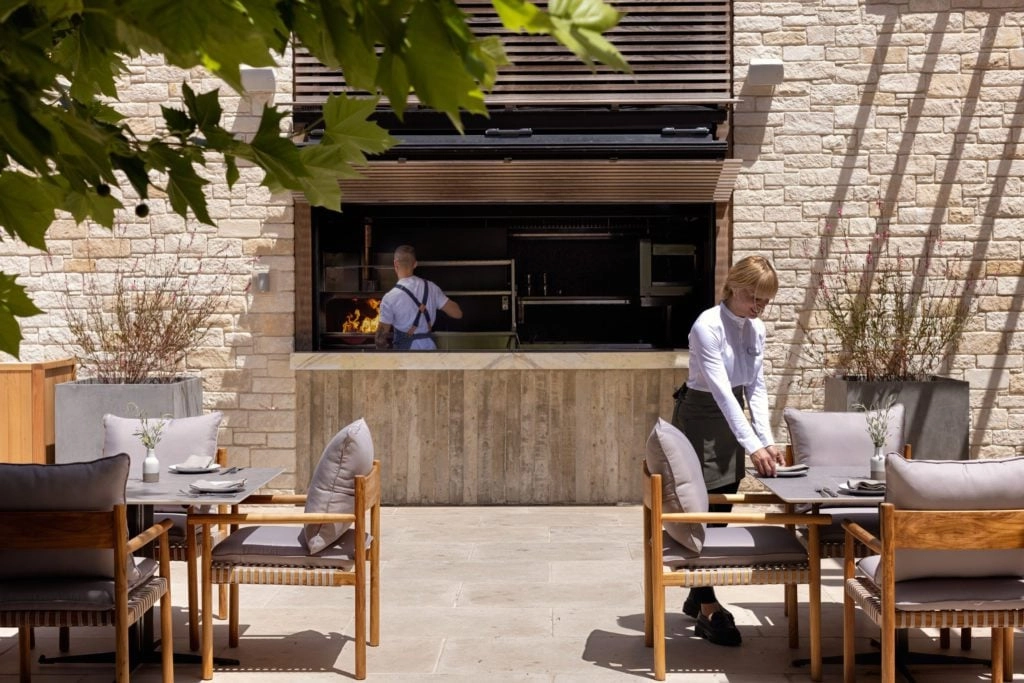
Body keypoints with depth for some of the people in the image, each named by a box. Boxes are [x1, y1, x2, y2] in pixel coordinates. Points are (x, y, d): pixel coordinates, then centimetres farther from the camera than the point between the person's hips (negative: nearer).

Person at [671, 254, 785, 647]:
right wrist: (752, 446, -31)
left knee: (721, 514, 11)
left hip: (731, 421, 8)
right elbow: (721, 390, -27)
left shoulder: (757, 329, 3)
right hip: (700, 420, -8)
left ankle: (698, 596, 24)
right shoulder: (708, 326, -21)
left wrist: (767, 441, -6)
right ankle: (708, 611, -1)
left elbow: (755, 388, 5)